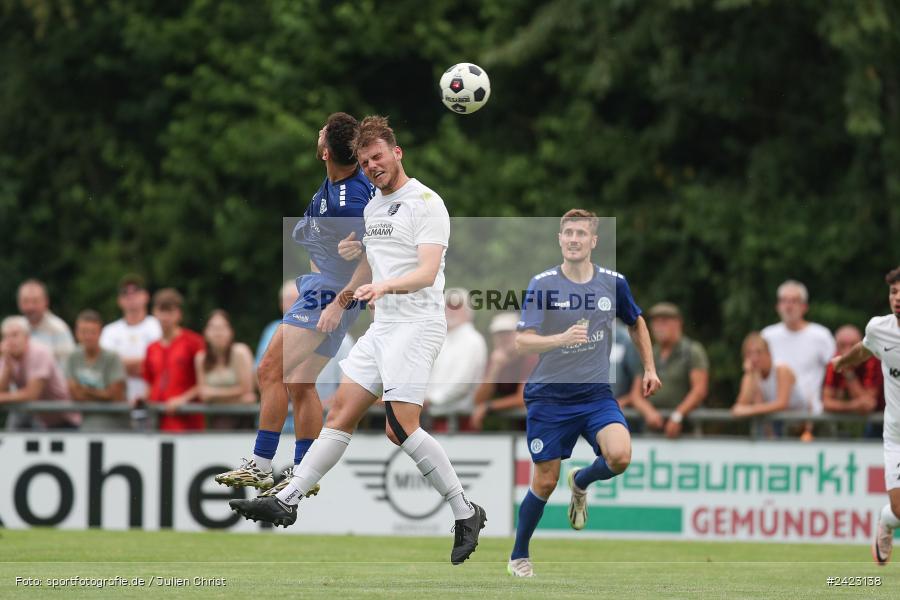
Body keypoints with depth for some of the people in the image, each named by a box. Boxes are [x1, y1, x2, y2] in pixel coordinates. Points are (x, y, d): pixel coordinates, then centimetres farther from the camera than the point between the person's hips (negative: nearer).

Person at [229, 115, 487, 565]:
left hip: (417, 323, -8)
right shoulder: (373, 207, 17)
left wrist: (384, 285, -37)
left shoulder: (425, 203, -10)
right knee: (341, 411, 5)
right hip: (381, 326, 8)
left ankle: (465, 514, -7)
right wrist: (356, 254, 11)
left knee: (401, 427, -17)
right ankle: (287, 500, 7)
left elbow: (427, 272, -21)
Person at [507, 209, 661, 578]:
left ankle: (581, 482, 12)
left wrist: (649, 368, 18)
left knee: (619, 456, -23)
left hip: (597, 394, 2)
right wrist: (563, 337, -33)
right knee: (545, 481, 1)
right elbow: (522, 341, -17)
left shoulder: (613, 283, 1)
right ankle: (519, 556, 23)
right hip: (549, 395, -2)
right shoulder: (542, 285, -8)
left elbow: (636, 323, 20)